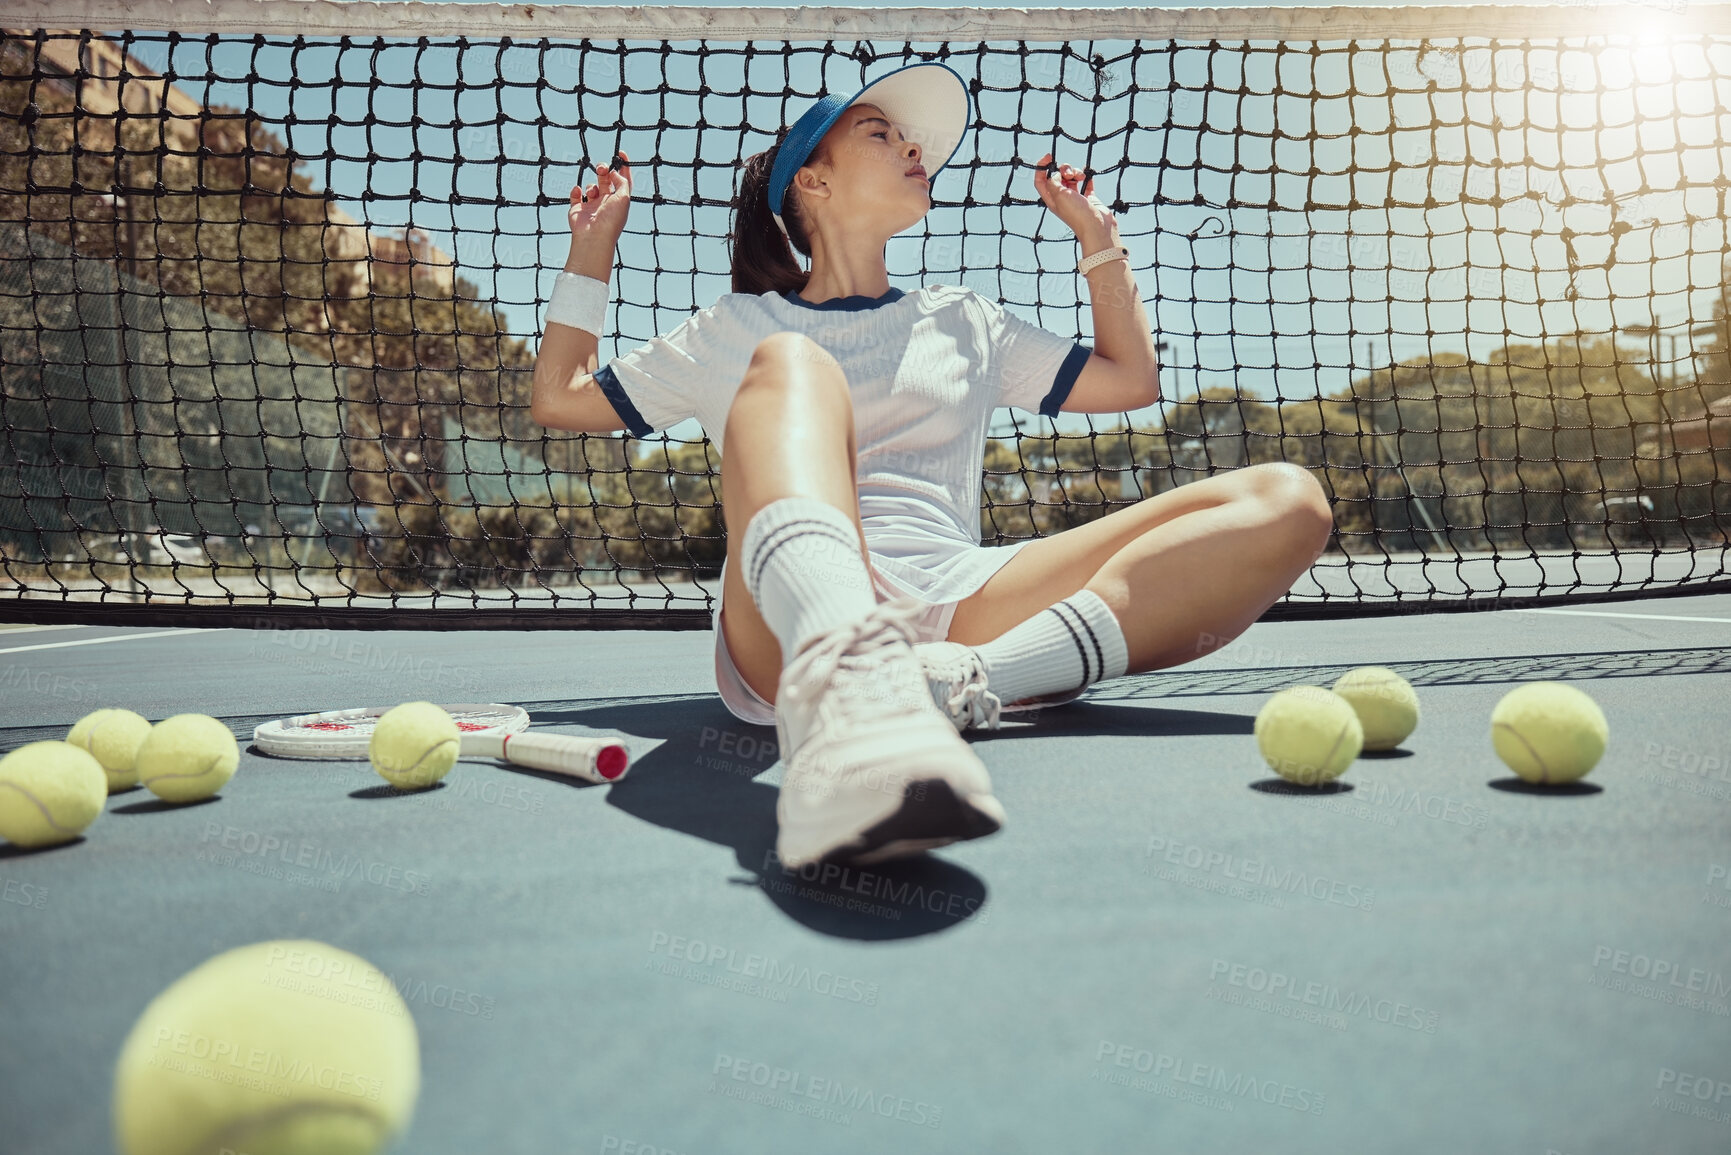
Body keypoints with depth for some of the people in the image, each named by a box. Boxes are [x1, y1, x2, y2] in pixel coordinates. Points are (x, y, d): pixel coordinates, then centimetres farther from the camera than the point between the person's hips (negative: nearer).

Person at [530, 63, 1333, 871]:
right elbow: (559, 399, 29)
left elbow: (1132, 379, 34)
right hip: (793, 619, -2)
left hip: (955, 606, 3)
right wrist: (593, 245, 27)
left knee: (1285, 501, -13)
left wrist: (1096, 231, 35)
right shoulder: (734, 329, 26)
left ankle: (962, 682, -35)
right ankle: (840, 681, -60)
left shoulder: (963, 322, 31)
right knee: (790, 366, -30)